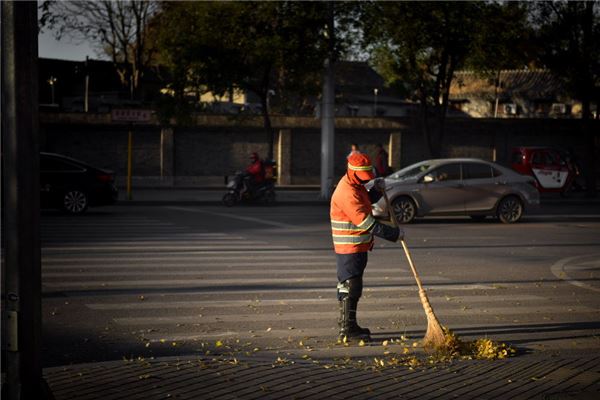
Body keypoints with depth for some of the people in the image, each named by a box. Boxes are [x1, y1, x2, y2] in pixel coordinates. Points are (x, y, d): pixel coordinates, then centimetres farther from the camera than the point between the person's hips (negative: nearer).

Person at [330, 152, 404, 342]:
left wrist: (377, 189, 5)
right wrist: (394, 234, -18)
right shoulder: (347, 193, -23)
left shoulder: (355, 185, 9)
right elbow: (367, 223, -25)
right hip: (350, 248, -10)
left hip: (357, 247, 10)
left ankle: (348, 325, 28)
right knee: (350, 287, -7)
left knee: (349, 287, 17)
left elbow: (367, 200, 27)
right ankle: (347, 330, -3)